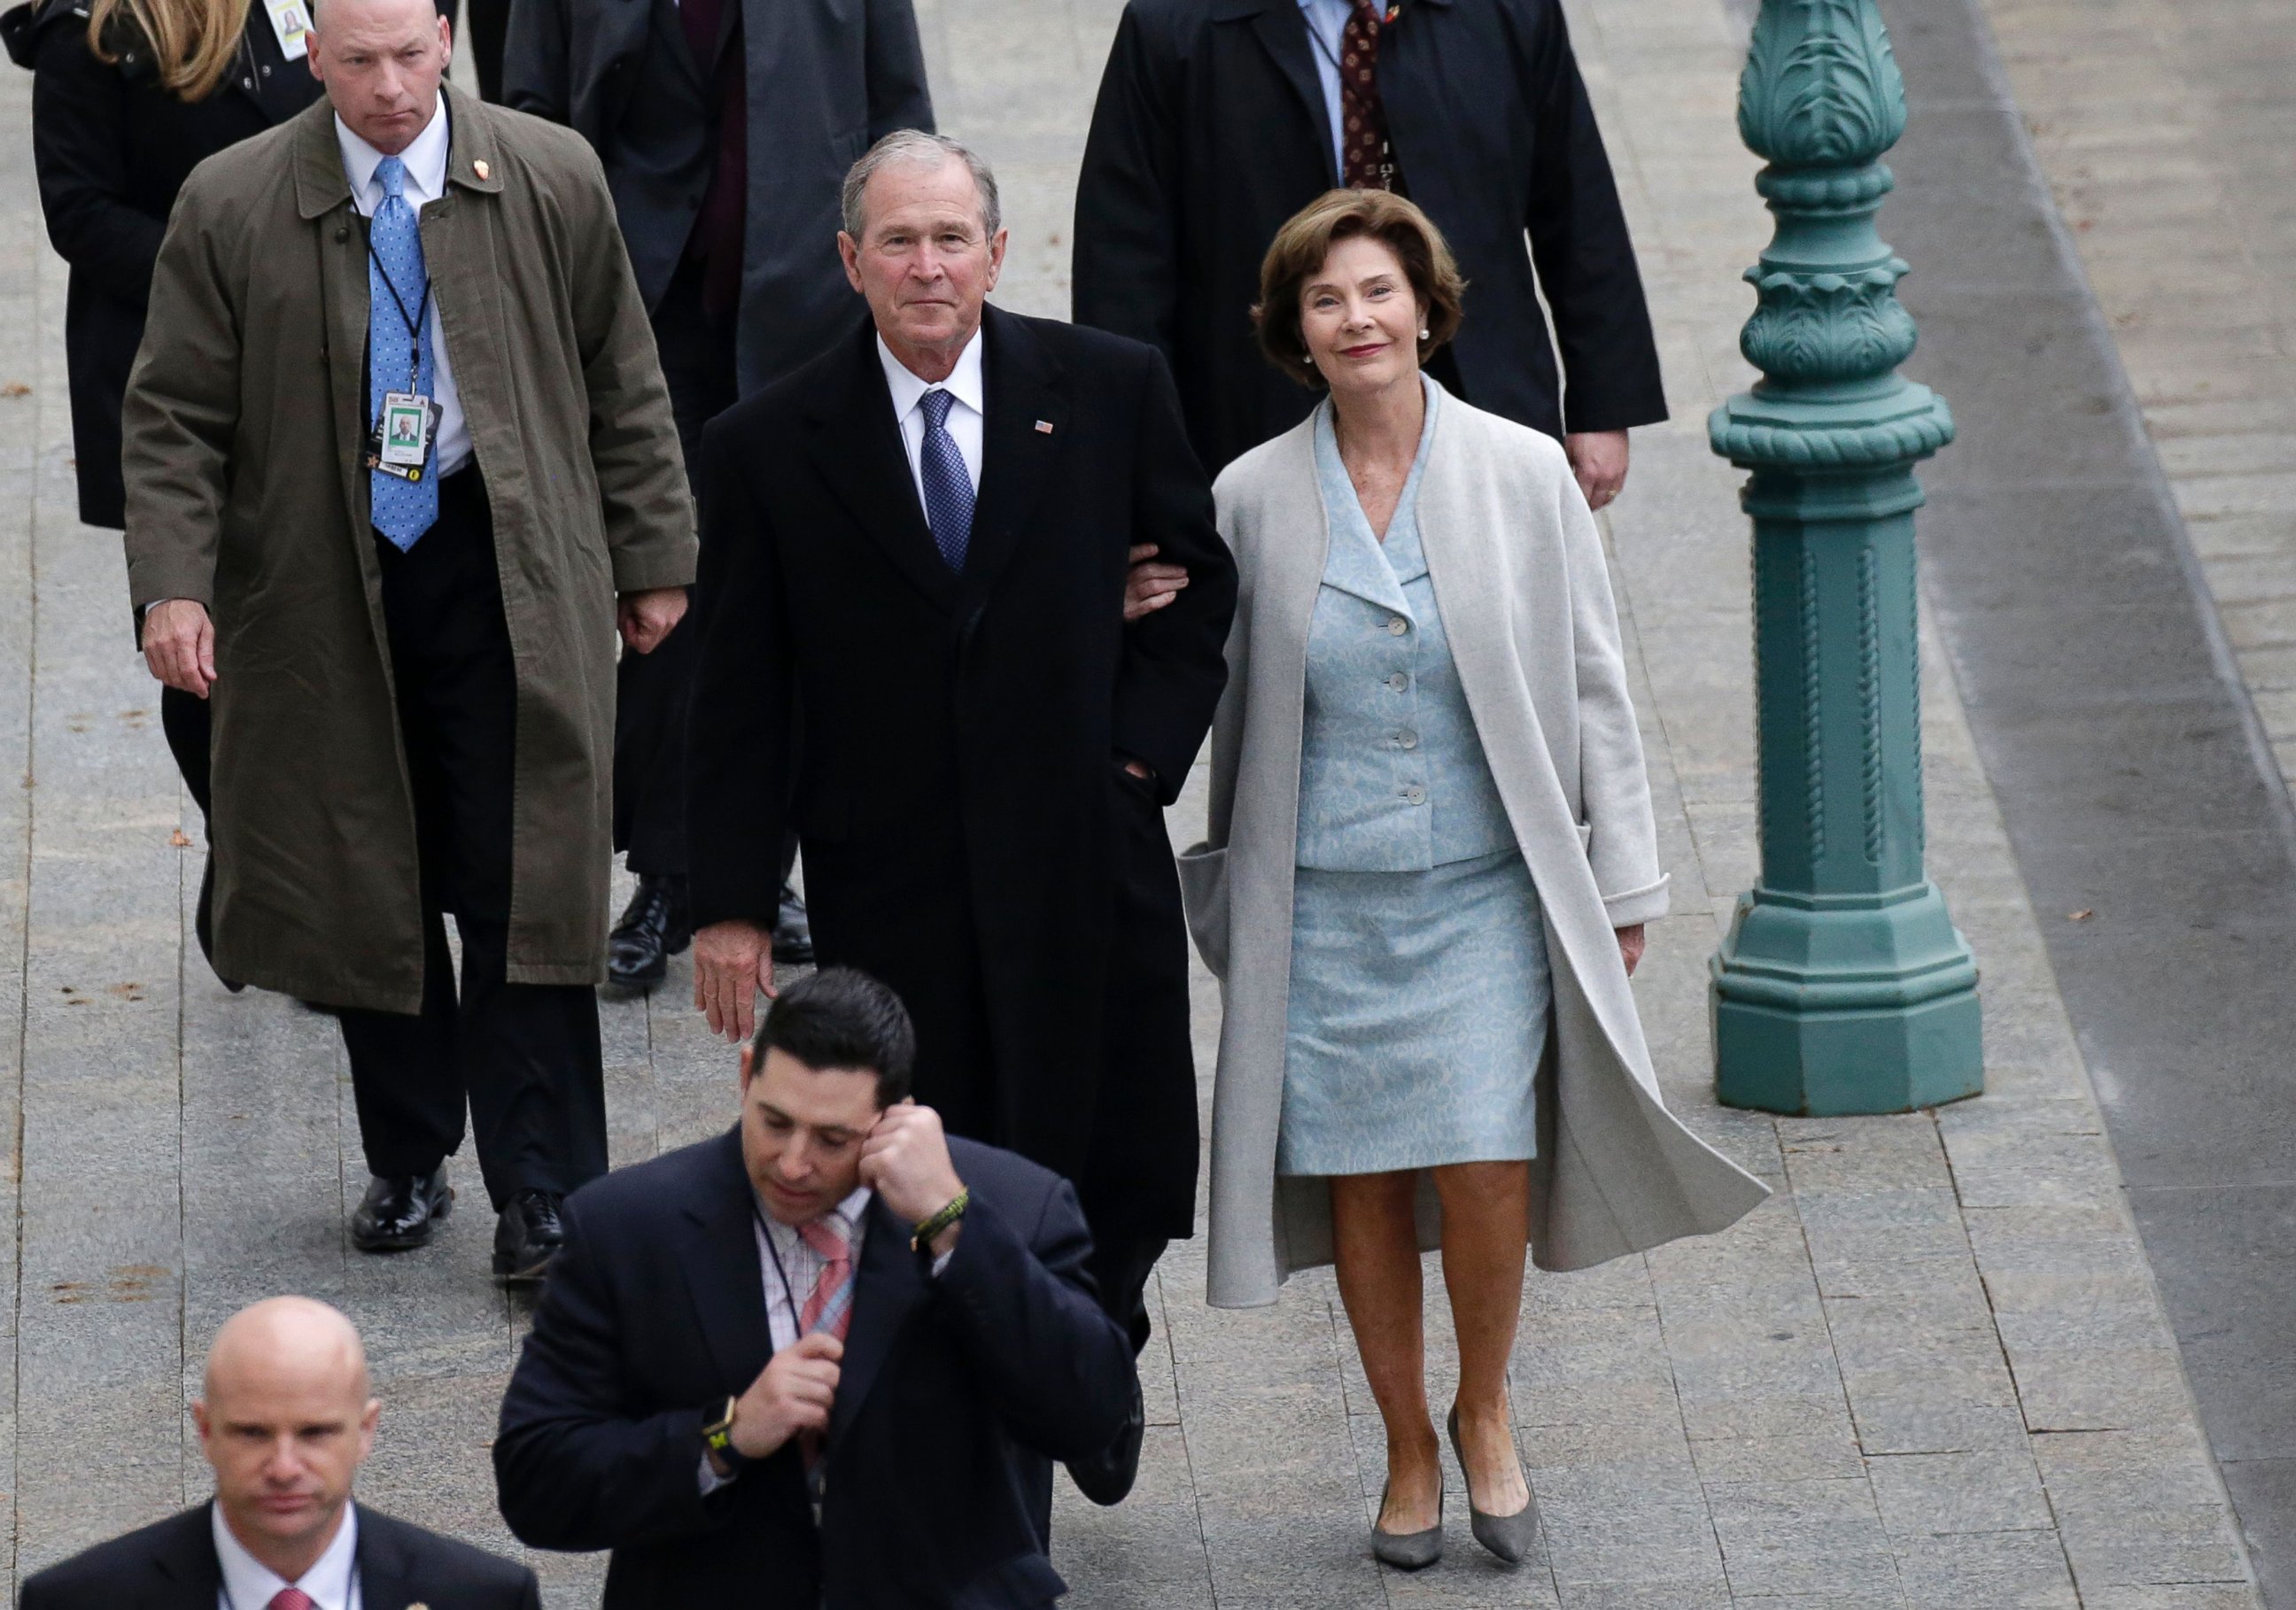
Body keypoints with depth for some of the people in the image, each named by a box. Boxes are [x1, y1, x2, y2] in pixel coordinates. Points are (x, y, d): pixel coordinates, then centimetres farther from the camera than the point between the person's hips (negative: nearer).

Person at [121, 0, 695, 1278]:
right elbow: (176, 416, 0)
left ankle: (542, 1196, 0)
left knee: (522, 890, -4)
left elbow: (624, 388, 8)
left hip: (509, 576, -1)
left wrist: (654, 555, 8)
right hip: (322, 586, 1)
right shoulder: (232, 209, -2)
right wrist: (173, 584, -12)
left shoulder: (552, 182, 0)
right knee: (367, 893, 8)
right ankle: (408, 1163, 22)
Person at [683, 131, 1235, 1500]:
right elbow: (738, 701, 1)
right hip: (890, 895, -1)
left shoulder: (1109, 392, 0)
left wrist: (1144, 750, -1)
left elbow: (1199, 581, 12)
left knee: (1128, 1173, 6)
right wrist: (732, 904, -2)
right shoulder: (771, 447, -3)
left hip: (1089, 868, 1)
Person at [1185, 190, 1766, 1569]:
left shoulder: (1523, 476, -2)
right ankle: (1411, 1452, 23)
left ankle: (1486, 1411, 15)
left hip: (1488, 892, -1)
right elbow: (1225, 708, 11)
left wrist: (1622, 882, 4)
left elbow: (1594, 689, 4)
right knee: (1363, 1186, 5)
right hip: (1326, 901, 1)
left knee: (1484, 1169, -11)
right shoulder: (1253, 499, 0)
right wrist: (1227, 885, 12)